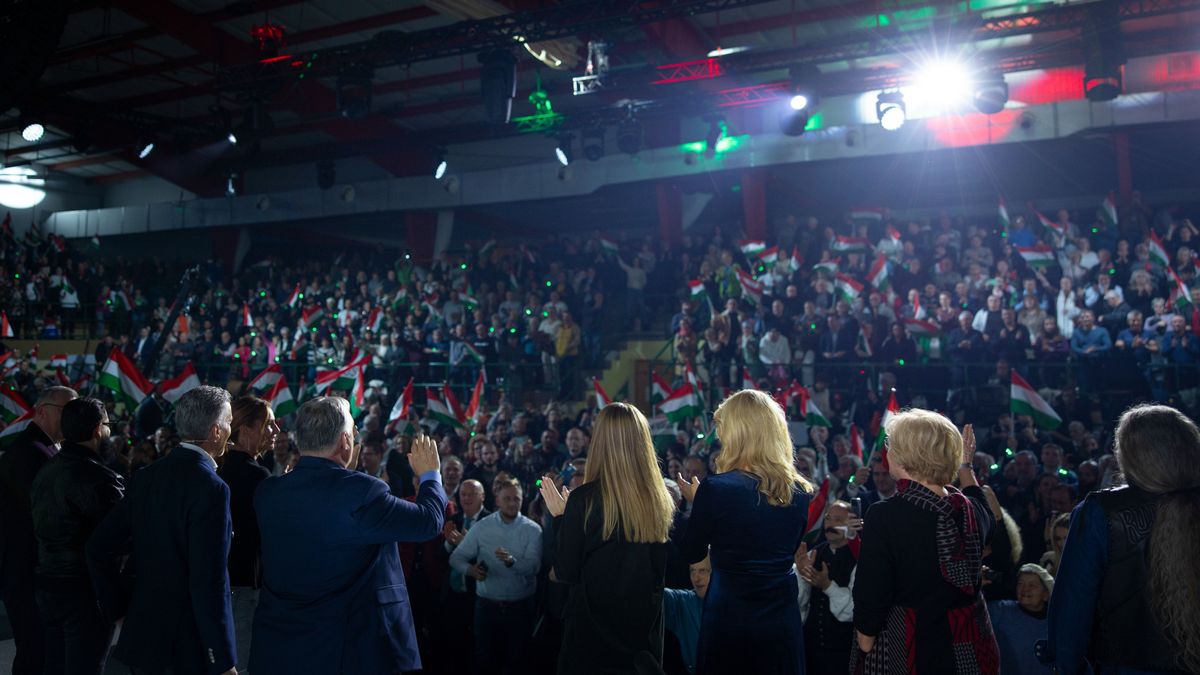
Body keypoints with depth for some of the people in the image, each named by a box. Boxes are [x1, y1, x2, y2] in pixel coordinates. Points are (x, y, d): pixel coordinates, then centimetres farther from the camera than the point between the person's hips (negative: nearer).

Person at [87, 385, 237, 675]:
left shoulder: (145, 477, 3)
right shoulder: (211, 488, -20)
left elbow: (99, 546, 8)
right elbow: (210, 581, -22)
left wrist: (118, 609, 16)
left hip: (141, 636, 7)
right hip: (189, 648, -7)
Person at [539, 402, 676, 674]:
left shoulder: (584, 499, -17)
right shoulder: (663, 500, -8)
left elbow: (565, 573, -10)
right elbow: (664, 569, 4)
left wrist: (560, 517, 0)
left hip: (593, 630, -3)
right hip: (647, 628, 3)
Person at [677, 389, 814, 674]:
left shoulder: (715, 489, -18)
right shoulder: (799, 492, -5)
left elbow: (692, 554, -4)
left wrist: (695, 501, 10)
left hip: (728, 619, -4)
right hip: (783, 619, 4)